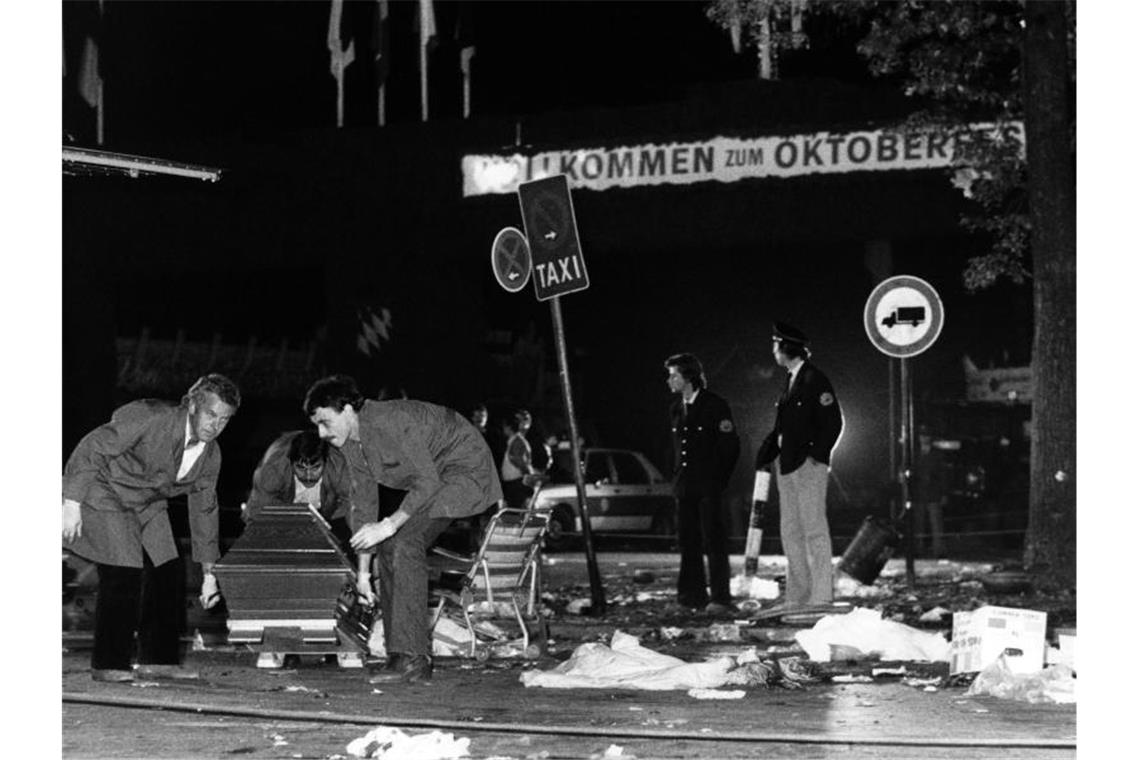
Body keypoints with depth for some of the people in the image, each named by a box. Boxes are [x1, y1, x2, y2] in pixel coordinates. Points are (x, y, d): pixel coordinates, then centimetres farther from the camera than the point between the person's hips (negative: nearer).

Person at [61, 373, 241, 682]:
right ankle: (108, 665, -10)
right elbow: (90, 450, -25)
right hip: (104, 494, -7)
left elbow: (204, 509, 7)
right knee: (124, 575, -18)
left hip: (147, 505, 7)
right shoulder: (148, 417, -28)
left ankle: (158, 659, 11)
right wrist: (71, 504, -29)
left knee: (167, 573, 0)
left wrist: (208, 573, 8)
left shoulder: (211, 455, -5)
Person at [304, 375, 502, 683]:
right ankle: (402, 653, 6)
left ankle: (413, 657, -26)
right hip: (430, 476, 10)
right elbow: (364, 500, 8)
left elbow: (428, 482, -29)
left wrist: (389, 525, -33)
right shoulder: (350, 442, 2)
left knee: (405, 544, -24)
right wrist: (362, 571, 5)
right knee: (388, 550, 2)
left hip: (466, 469, -10)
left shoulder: (388, 423, -28)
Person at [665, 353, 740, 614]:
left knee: (714, 541, -5)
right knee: (688, 541, 8)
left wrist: (719, 480, -8)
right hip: (684, 487, 7)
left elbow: (730, 446, -7)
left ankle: (720, 597, -3)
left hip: (708, 486, -7)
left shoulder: (715, 406, -8)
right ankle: (693, 593, 15)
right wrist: (676, 476, 12)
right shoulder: (676, 409, 13)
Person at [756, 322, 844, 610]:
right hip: (787, 465, 9)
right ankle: (797, 596, 15)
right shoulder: (791, 380, 17)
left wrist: (816, 453, -17)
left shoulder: (814, 379, -10)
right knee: (790, 532, 10)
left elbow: (833, 422, -13)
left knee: (814, 529, -6)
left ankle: (821, 596, -3)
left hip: (809, 465, -9)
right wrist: (765, 455, 10)